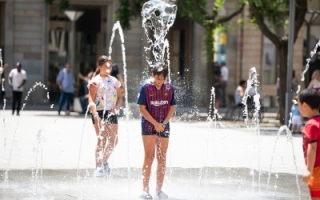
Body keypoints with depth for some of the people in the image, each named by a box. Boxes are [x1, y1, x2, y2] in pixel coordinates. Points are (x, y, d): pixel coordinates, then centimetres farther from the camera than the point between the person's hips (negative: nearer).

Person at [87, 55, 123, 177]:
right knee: (102, 139, -13)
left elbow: (120, 98, 16)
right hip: (99, 112, -6)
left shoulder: (114, 81, 14)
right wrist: (95, 115, -23)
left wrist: (116, 108, -5)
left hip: (111, 113, 6)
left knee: (114, 140, 3)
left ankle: (104, 160, 26)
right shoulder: (95, 81, -3)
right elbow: (91, 100, -11)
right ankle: (98, 167, -9)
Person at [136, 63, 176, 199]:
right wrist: (155, 123, -13)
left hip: (164, 126, 4)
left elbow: (172, 108, 7)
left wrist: (164, 123, -7)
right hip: (149, 126, -4)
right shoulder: (145, 88, -6)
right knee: (149, 157, -7)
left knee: (162, 159, 5)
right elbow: (142, 108, -8)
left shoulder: (169, 88, 4)